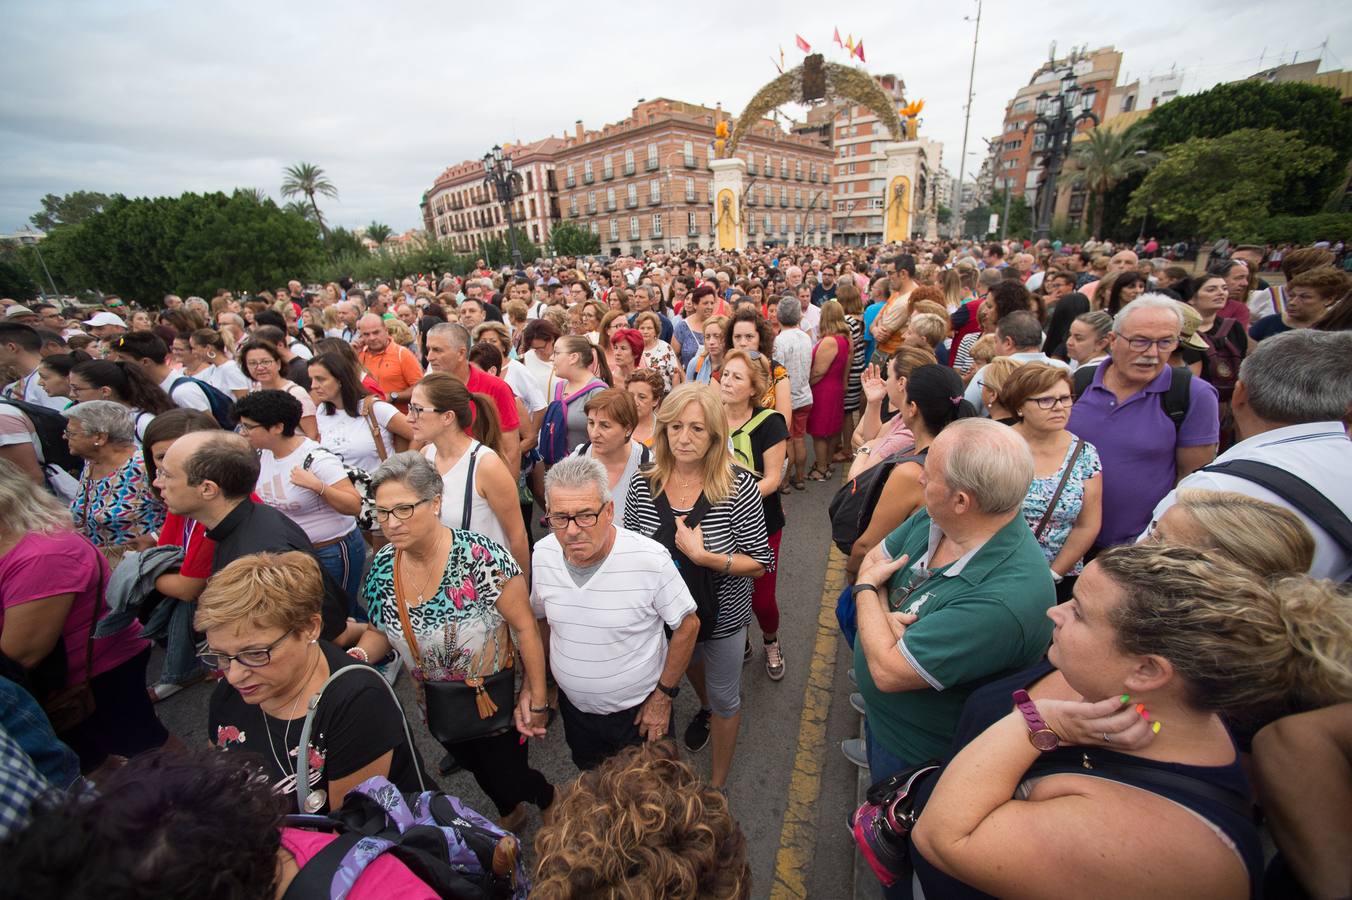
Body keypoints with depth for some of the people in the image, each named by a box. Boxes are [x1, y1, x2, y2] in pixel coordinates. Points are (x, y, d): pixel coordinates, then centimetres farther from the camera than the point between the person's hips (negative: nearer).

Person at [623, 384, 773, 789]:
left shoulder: (738, 486, -24)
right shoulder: (643, 485, -15)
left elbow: (761, 563, -20)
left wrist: (703, 556, -32)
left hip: (722, 616, -3)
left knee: (724, 699, 20)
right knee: (690, 668, 34)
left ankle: (717, 783, 49)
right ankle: (705, 707, 70)